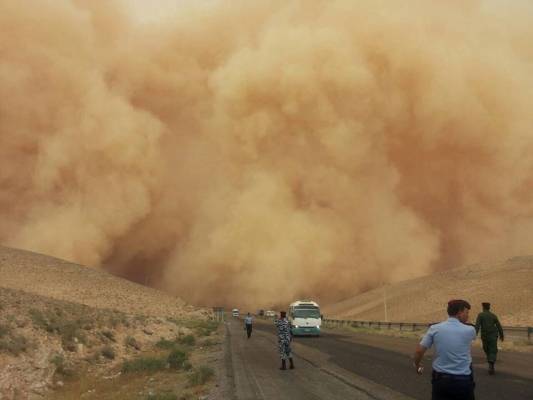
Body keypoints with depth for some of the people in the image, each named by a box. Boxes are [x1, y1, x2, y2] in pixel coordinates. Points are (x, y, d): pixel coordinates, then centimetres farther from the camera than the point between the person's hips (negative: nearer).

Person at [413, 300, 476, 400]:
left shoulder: (434, 329, -3)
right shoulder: (469, 330, -5)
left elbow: (419, 351, 0)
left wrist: (417, 365, 18)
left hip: (440, 379, 2)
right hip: (463, 380, -1)